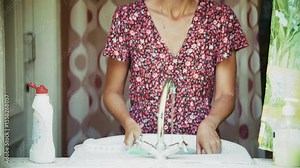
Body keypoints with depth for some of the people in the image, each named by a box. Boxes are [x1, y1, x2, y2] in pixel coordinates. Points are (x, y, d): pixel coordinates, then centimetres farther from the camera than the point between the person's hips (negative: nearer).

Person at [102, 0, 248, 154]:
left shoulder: (220, 18, 4)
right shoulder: (127, 17, 3)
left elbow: (226, 94, 4)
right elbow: (113, 91, 9)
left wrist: (208, 124, -17)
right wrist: (129, 123, -11)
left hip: (199, 145, 0)